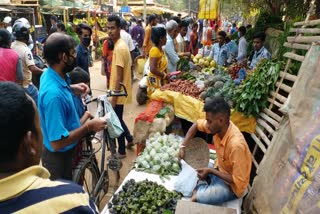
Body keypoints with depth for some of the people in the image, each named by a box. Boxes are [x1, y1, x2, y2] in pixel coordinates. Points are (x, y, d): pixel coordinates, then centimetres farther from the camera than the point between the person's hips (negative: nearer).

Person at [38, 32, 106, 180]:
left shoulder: (49, 74, -6)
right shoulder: (54, 95, -36)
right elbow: (57, 142, -33)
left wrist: (73, 88, 2)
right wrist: (89, 127, -26)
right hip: (59, 156, -8)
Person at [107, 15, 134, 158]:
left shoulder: (119, 48, -20)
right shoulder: (119, 45, 10)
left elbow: (119, 76, -23)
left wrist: (113, 97, -20)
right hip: (119, 92, 9)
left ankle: (121, 151, 21)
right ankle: (129, 139, 39)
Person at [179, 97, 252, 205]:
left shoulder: (236, 145, -37)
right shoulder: (219, 125, -16)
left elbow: (239, 181, -29)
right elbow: (196, 124, 3)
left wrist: (210, 171, -25)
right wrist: (183, 146, -7)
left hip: (232, 185, -7)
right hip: (219, 169, 8)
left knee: (195, 197, -27)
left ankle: (199, 191, 1)